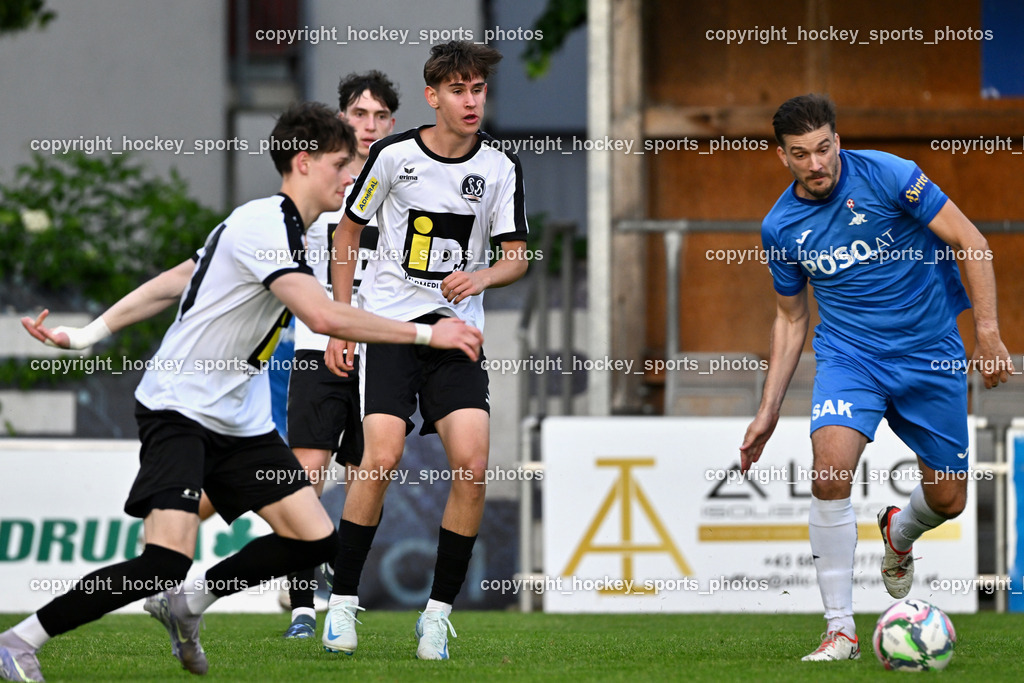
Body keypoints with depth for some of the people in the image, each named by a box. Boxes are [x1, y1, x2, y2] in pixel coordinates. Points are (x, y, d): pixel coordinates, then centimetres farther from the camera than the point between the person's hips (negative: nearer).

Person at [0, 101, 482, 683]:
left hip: (239, 417, 10)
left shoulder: (280, 227, 13)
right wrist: (427, 334, -23)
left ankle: (188, 602, 19)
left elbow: (175, 281, 16)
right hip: (179, 410, -10)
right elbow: (323, 317, -30)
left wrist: (86, 335, 17)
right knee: (167, 561, -23)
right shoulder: (265, 226, -19)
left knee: (316, 539, 0)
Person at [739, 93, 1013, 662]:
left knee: (948, 499, 3)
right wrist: (768, 410, 7)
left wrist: (987, 332, -15)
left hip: (931, 355, -1)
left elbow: (970, 242, -9)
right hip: (848, 354, 1)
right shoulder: (780, 227, -1)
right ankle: (840, 630, -19)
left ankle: (899, 532, 44)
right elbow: (790, 318, 13)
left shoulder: (886, 175, -13)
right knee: (831, 466, -26)